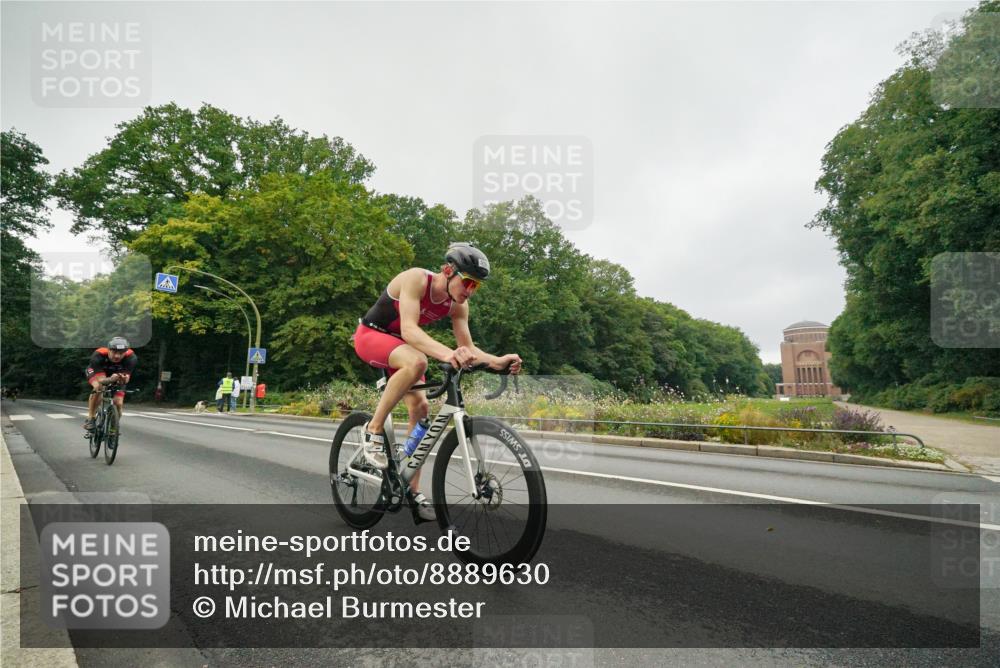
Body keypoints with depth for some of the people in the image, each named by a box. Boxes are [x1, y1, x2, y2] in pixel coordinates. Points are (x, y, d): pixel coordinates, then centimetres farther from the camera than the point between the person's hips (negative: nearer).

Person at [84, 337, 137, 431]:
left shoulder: (131, 357, -35)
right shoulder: (98, 355, -37)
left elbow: (126, 377, -34)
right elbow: (100, 380, -40)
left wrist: (123, 379, -58)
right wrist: (111, 379, -61)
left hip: (117, 374, 2)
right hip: (96, 371, -2)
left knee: (118, 403, -12)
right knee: (99, 386, -34)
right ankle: (90, 419, -19)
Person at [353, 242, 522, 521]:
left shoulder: (458, 304, -10)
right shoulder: (416, 279, -29)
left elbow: (468, 347, -11)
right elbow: (409, 329, -41)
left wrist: (497, 360, -31)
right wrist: (446, 354, -57)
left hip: (399, 344, 7)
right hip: (370, 335, -7)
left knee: (420, 407, -5)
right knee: (417, 361, -36)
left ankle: (412, 489, 6)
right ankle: (374, 429, -19)